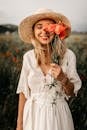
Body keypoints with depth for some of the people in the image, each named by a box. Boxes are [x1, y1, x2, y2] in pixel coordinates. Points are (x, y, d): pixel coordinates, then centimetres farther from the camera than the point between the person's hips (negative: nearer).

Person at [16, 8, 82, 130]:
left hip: (58, 115, -1)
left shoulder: (68, 55, -10)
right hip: (33, 115, 1)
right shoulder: (28, 57, -6)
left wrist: (63, 79, -21)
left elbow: (72, 92, -2)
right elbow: (23, 91, 1)